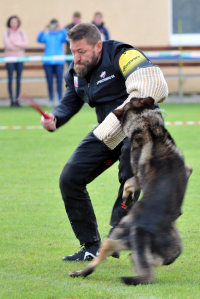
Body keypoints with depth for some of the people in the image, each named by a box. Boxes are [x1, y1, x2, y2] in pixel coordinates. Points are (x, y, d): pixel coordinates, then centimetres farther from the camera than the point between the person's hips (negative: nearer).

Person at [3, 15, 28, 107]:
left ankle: (17, 99, 7)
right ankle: (12, 100, -4)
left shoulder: (22, 33, 9)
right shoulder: (6, 33, 3)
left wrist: (15, 42, -11)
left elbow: (26, 43, -4)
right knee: (10, 79, -5)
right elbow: (7, 44, -10)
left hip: (20, 58, 2)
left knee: (19, 79, 2)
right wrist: (20, 45, -5)